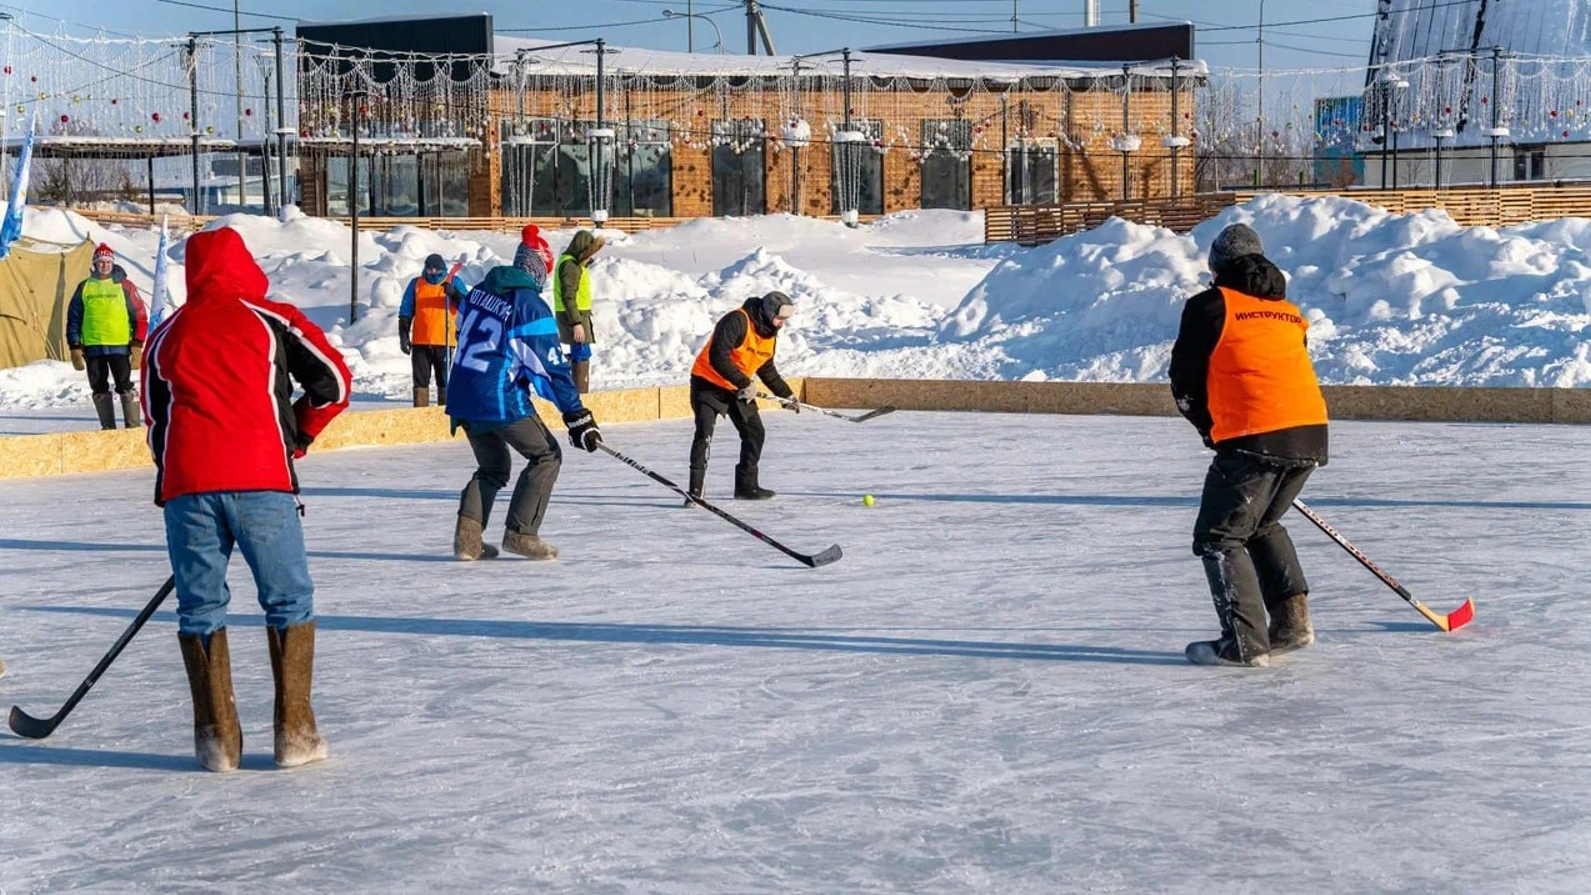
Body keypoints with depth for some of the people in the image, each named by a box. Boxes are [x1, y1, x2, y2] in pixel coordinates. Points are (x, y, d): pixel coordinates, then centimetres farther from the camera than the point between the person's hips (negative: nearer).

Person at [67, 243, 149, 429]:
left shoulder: (124, 286, 2)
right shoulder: (84, 287, 10)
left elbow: (140, 316, 2)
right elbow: (73, 318, 13)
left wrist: (137, 344, -6)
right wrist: (75, 346, 6)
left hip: (119, 345, -3)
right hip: (93, 346, 3)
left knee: (125, 386, -6)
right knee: (99, 388, 6)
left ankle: (133, 426, -3)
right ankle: (108, 426, 14)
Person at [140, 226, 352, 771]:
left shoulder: (166, 335, 18)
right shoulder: (269, 319, 10)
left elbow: (156, 420, 20)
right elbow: (333, 381, 7)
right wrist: (298, 434, 22)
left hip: (185, 485, 2)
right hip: (259, 479, -2)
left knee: (199, 608, 11)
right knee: (289, 601, 9)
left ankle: (217, 739, 8)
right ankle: (294, 734, 6)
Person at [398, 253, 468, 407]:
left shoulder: (454, 282, 5)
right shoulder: (416, 284, 10)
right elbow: (405, 313, 12)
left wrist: (453, 293, -23)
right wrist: (403, 335, 2)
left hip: (445, 342, -2)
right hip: (420, 342, 2)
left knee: (445, 381, 3)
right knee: (421, 381, 3)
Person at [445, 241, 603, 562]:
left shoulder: (480, 291, 11)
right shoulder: (531, 306, -11)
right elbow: (551, 367, -14)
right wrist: (577, 416, -12)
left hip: (462, 394, 8)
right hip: (500, 398, -7)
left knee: (494, 466, 22)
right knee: (546, 456, 7)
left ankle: (467, 536, 6)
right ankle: (520, 533, 0)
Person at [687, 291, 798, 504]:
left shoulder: (770, 336, 3)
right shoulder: (737, 321, -25)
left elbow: (767, 370, 19)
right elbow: (718, 357, -32)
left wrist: (786, 394, 15)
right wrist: (744, 383, -33)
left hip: (738, 389, 8)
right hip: (708, 382, -8)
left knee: (755, 432, 9)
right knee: (704, 433, -18)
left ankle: (746, 485, 22)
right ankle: (695, 490, -18)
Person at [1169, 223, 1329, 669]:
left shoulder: (1210, 306, 4)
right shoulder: (1290, 313, 23)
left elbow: (1184, 382, 7)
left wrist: (1211, 427, 23)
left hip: (1255, 438, -7)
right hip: (1311, 433, 7)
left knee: (1219, 538, 3)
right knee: (1262, 525, 26)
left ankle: (1246, 643, -4)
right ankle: (1292, 618, 15)